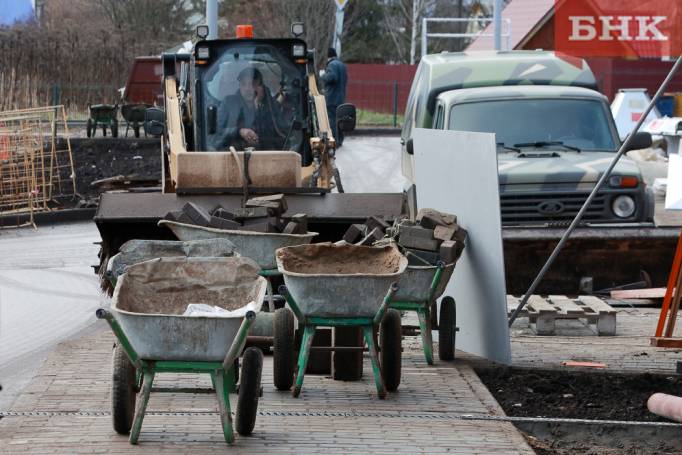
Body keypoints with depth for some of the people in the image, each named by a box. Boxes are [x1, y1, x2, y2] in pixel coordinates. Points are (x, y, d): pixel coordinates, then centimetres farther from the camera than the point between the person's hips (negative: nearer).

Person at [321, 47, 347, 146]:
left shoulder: (332, 65, -13)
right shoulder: (342, 65, 16)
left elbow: (331, 77, -27)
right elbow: (345, 79, 24)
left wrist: (323, 76, -9)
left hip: (332, 98, -9)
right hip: (341, 98, 9)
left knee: (332, 119, -8)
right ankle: (339, 140, 19)